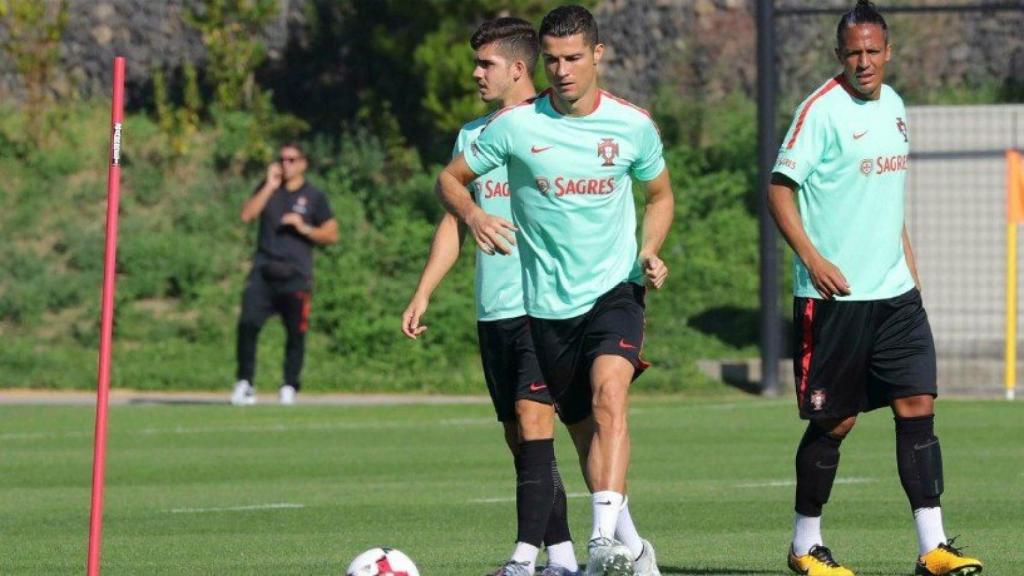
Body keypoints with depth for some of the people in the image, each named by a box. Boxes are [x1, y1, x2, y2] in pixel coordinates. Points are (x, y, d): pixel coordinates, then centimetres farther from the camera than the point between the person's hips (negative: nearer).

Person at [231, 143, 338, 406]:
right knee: (247, 324, -12)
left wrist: (304, 228, -9)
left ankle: (289, 386, 10)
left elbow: (332, 235, 6)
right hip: (264, 272, 1)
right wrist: (270, 186, -4)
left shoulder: (314, 197, 8)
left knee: (296, 332, -1)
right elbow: (247, 215, -3)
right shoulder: (268, 189, 14)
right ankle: (244, 382, -4)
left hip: (296, 273, -1)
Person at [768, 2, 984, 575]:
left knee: (918, 404, -3)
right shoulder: (821, 110, -10)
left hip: (895, 292, 6)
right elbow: (780, 188, -11)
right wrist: (812, 258, -22)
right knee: (834, 421, 0)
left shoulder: (893, 106, 13)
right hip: (834, 294, -6)